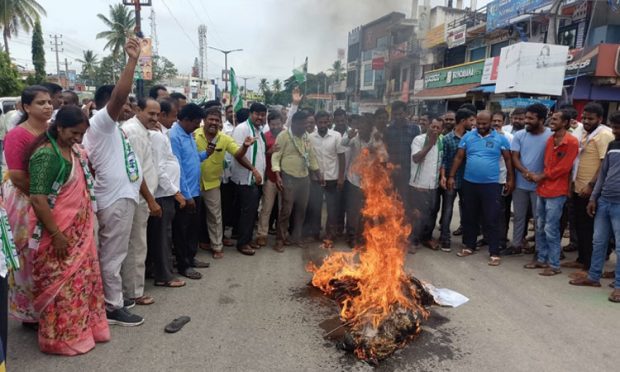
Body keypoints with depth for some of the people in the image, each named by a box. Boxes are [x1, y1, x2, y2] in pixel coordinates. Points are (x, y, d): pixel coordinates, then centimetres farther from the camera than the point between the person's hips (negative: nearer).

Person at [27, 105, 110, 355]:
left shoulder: (74, 150, 7)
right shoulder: (46, 155, -20)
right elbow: (38, 199, -24)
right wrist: (56, 235, -22)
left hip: (79, 230, 9)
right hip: (58, 233, -8)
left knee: (82, 278, 16)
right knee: (62, 284, 4)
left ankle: (81, 329, 31)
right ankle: (62, 338, 21)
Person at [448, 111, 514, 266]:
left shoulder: (500, 139, -1)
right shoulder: (467, 137, 3)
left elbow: (508, 159, 5)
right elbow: (459, 158, 5)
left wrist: (510, 179, 2)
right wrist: (451, 176, 1)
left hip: (491, 184, -2)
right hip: (469, 183, 3)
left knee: (491, 220, -1)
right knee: (469, 217, 13)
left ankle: (494, 253, 7)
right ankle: (469, 246, 28)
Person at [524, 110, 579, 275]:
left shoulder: (571, 142, -11)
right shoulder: (550, 140, 13)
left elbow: (563, 168, -14)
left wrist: (541, 176, -7)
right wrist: (541, 177, 2)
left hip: (556, 192, -8)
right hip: (543, 189, 8)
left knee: (551, 230, -3)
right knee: (540, 228, 13)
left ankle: (554, 265, 8)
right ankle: (541, 259, 24)